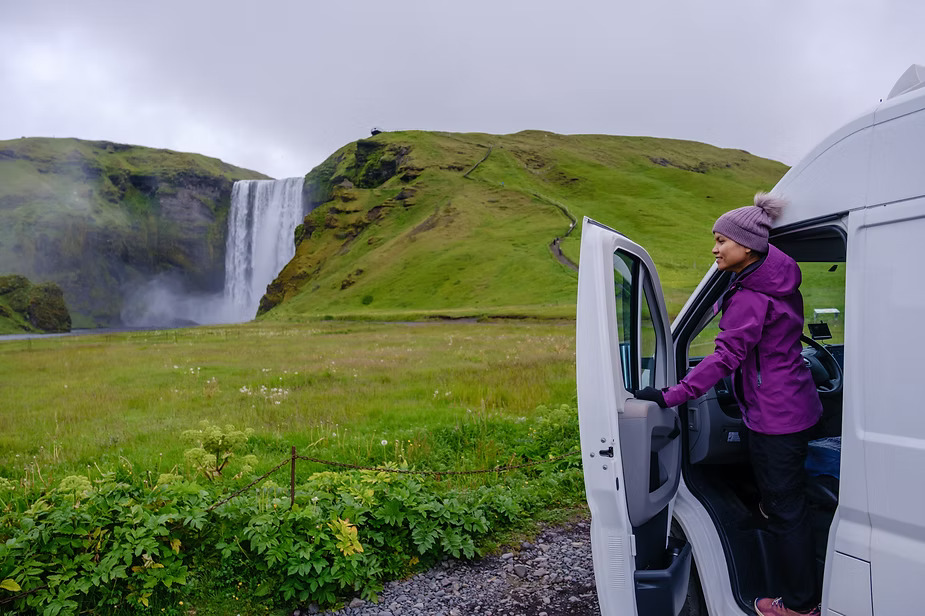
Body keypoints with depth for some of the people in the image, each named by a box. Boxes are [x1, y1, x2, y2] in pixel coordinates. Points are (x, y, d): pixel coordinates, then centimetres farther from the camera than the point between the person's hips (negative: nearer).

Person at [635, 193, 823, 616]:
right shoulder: (778, 279, 4)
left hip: (774, 416, -10)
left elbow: (725, 358, -28)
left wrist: (671, 395, -28)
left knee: (784, 509, 5)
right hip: (796, 406, 10)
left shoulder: (750, 298, -25)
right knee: (789, 500, 24)